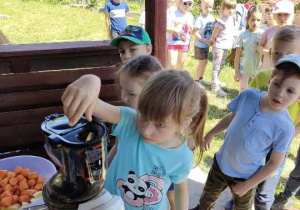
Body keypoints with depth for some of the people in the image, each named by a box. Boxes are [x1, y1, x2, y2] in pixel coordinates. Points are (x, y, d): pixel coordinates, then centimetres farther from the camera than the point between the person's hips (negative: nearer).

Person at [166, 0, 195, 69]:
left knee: (181, 62, 12)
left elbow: (192, 31, 10)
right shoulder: (173, 14, -9)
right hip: (172, 42, -5)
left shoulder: (190, 16, 6)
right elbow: (166, 28, -12)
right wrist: (174, 29, -30)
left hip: (184, 43, 5)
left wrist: (189, 26, -11)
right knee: (172, 63, -11)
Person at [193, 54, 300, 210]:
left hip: (245, 176, -3)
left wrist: (247, 185, -11)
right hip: (221, 162, 3)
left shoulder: (285, 128, -31)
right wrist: (211, 134, 9)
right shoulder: (249, 95, -22)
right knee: (208, 194, 30)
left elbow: (274, 163, -18)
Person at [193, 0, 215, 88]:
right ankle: (196, 80, 11)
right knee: (202, 62, -2)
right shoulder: (200, 19, -18)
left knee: (205, 62, 15)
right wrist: (205, 40, -23)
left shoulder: (212, 17, 3)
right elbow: (195, 33, -20)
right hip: (200, 45, -7)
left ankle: (201, 78, 31)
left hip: (207, 45, 7)